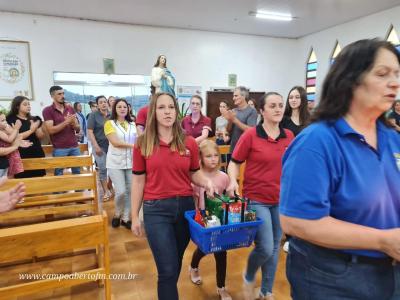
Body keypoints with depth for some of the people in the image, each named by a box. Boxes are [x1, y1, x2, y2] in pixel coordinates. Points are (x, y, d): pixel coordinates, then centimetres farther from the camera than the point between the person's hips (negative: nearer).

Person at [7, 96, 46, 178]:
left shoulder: (34, 119, 13)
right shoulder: (11, 120, 0)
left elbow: (41, 136, 9)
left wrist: (36, 128, -9)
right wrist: (31, 130, -13)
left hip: (37, 153, 4)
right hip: (22, 155, -4)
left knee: (39, 179, 3)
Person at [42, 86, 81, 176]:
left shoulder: (70, 108, 10)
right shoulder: (47, 110, -3)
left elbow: (78, 128, 11)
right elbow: (51, 130, -12)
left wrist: (73, 123, -11)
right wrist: (66, 122, -19)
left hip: (74, 147, 4)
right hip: (59, 149, -4)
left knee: (77, 172, 9)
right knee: (59, 174, 5)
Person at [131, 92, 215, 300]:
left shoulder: (189, 143, 0)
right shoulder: (142, 144, -5)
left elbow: (194, 174, 9)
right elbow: (138, 181, 0)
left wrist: (206, 182, -14)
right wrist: (135, 216, 3)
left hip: (185, 206, 3)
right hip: (156, 209, -3)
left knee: (176, 262, 21)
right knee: (168, 269, -2)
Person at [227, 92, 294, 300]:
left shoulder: (289, 136, 3)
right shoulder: (250, 135, -11)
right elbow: (234, 162, -5)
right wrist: (233, 181, -22)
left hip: (281, 199, 5)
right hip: (256, 199, -5)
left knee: (275, 247, 14)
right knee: (265, 248, -8)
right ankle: (248, 277, 26)